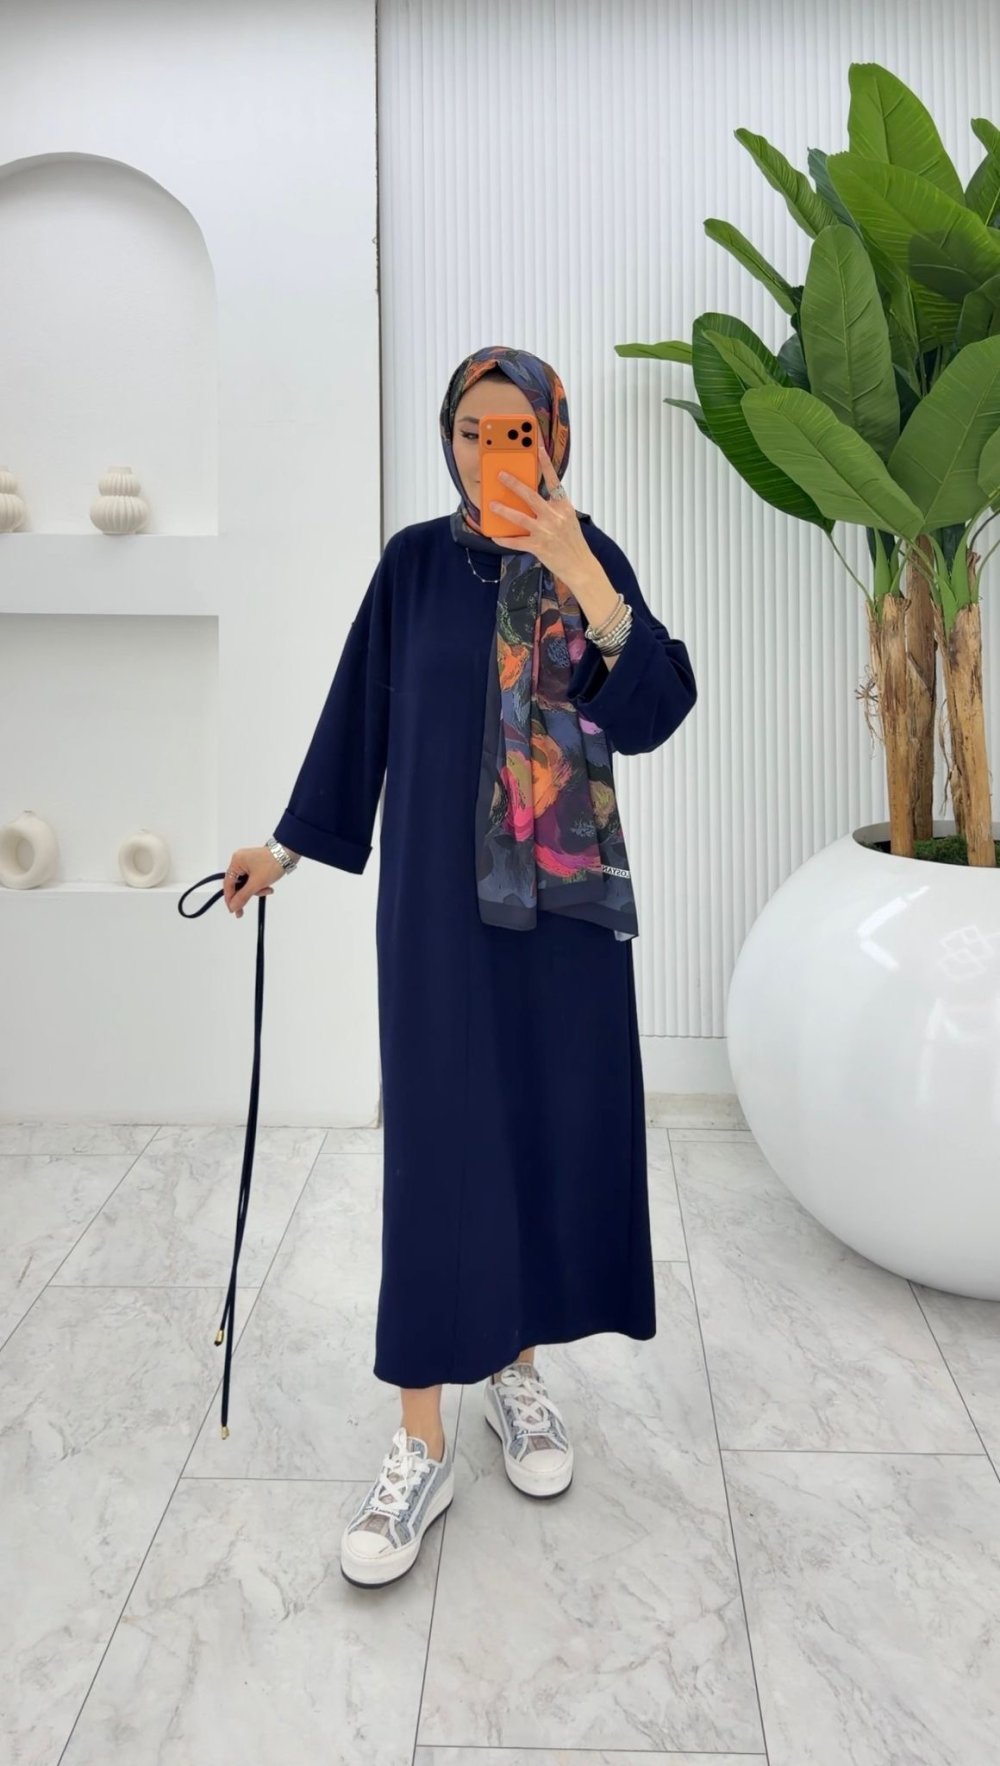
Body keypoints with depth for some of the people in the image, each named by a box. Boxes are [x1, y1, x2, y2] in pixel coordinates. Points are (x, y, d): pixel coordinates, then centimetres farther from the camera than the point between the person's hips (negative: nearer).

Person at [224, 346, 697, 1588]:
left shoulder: (592, 555, 3)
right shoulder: (415, 563, 4)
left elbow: (649, 719, -10)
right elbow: (360, 710, 10)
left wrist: (585, 585, -23)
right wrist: (289, 844, 12)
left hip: (562, 898, 1)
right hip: (438, 892, 0)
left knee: (556, 1126, 6)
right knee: (438, 1142, -2)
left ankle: (517, 1372, 28)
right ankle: (421, 1447, 8)